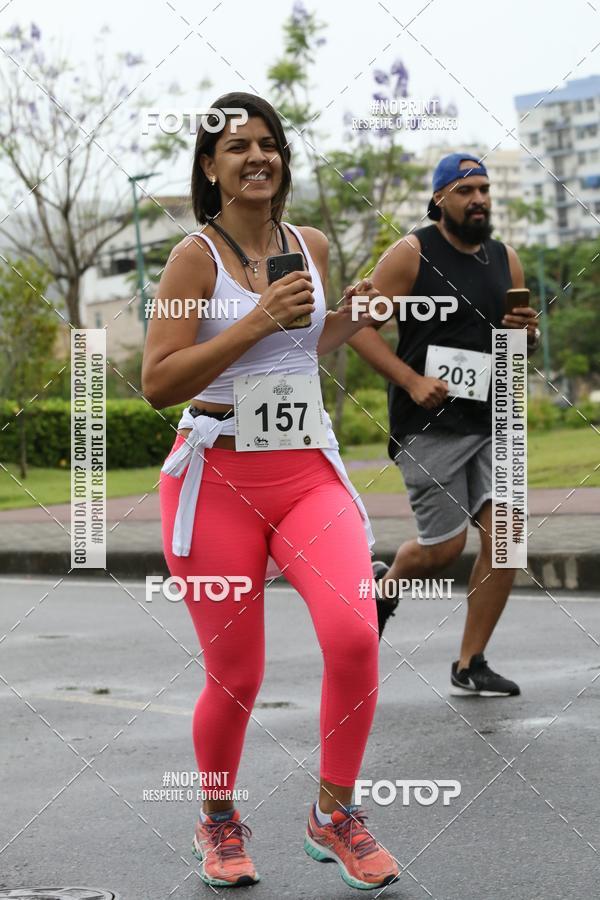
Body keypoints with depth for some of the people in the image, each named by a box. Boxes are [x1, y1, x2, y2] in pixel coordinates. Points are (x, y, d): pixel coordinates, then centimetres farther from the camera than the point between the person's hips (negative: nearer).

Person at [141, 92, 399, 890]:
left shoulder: (311, 246, 10)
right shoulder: (196, 256, -6)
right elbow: (158, 383, -14)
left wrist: (350, 320, 6)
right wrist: (258, 321, -20)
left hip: (309, 473, 4)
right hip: (219, 479, -3)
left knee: (354, 635, -18)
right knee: (237, 676, 3)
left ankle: (335, 815, 3)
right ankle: (219, 823, 30)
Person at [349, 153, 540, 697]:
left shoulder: (506, 260, 11)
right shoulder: (412, 254, -6)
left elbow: (522, 345, 21)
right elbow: (361, 327, -9)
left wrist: (529, 334, -3)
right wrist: (411, 381, -20)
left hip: (490, 421, 5)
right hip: (428, 424, -5)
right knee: (444, 546, -4)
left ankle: (470, 667, 5)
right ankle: (384, 585, 32)